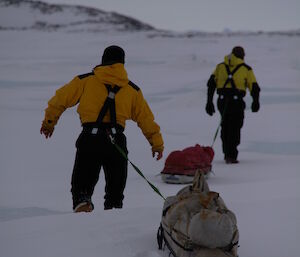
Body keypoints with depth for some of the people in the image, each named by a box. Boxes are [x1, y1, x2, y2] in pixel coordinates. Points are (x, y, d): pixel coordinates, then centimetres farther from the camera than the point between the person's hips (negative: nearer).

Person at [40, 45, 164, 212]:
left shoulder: (85, 80, 10)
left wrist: (49, 122, 26)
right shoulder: (132, 89, 15)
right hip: (116, 141, 1)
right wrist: (157, 144, 27)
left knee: (82, 184, 5)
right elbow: (146, 118, 18)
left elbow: (61, 99, 12)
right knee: (115, 188, 17)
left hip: (90, 139, -1)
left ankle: (82, 201, -24)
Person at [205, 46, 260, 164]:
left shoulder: (220, 66, 14)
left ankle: (227, 154, 25)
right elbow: (254, 87, 5)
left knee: (225, 127, 19)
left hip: (222, 100, 3)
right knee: (235, 128, 4)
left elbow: (211, 83, 6)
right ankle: (231, 156, -4)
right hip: (237, 101, -3)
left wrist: (209, 102, 7)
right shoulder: (246, 69, 7)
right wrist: (255, 102, 19)